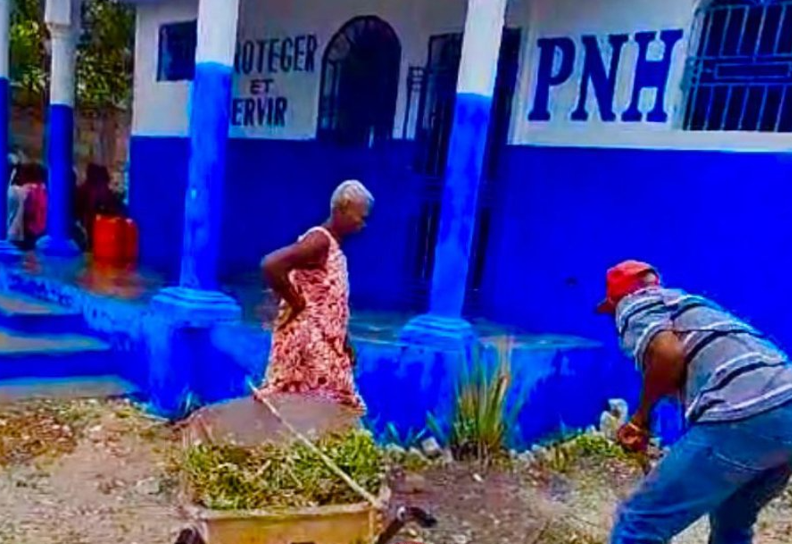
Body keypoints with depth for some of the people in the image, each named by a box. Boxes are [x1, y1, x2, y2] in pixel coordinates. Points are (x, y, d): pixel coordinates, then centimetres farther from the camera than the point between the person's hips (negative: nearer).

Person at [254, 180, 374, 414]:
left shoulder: (333, 245, 12)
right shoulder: (319, 240, -16)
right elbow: (270, 265, -30)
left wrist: (343, 342, 13)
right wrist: (295, 302, -18)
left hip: (326, 346, 10)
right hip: (306, 339, -10)